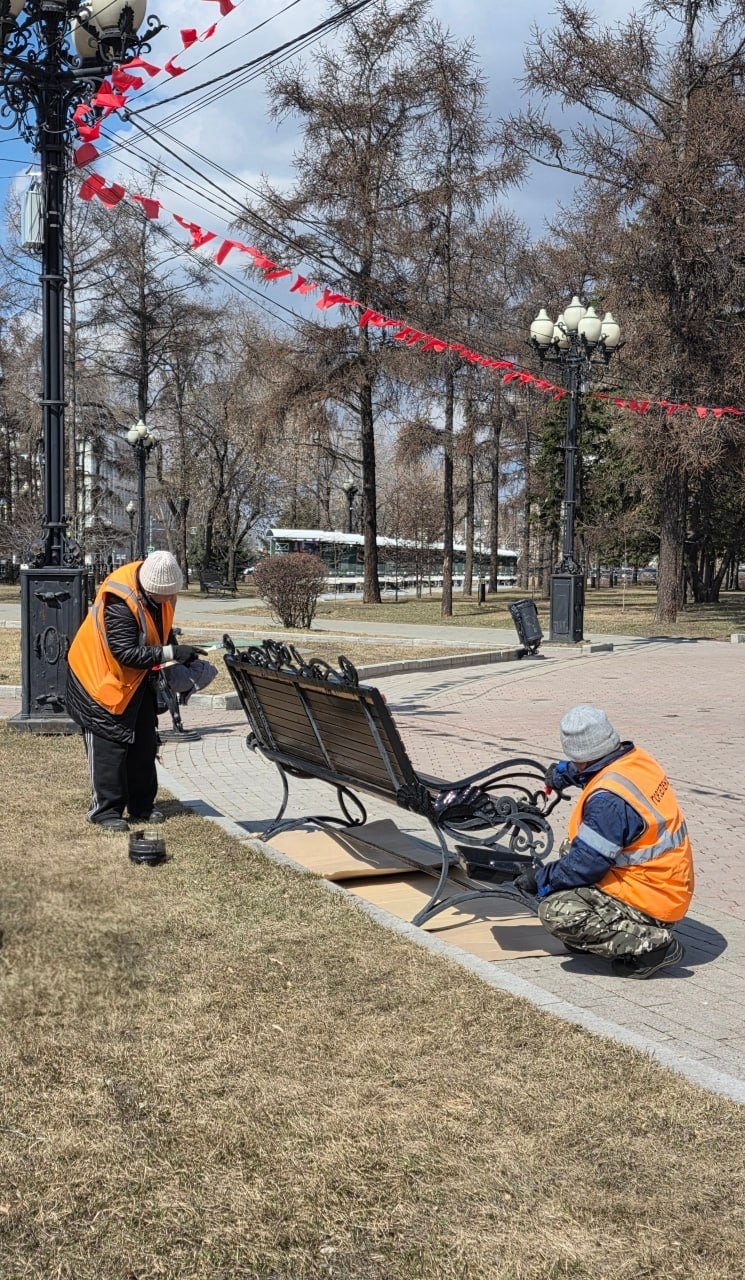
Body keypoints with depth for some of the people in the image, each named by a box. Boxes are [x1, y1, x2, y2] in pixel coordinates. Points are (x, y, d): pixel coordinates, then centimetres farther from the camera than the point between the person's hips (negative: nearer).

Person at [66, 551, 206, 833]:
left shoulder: (161, 592, -9)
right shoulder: (119, 602, -34)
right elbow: (127, 653, -34)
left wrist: (180, 657, -5)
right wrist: (171, 653, -36)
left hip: (137, 677, 8)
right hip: (101, 675, -8)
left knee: (144, 743, 11)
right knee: (108, 745, -6)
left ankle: (142, 806, 21)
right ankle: (105, 810, 4)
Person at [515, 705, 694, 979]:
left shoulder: (608, 800, -28)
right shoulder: (635, 757, -2)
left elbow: (585, 865, -21)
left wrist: (539, 879, -6)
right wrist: (562, 772, 39)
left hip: (649, 901, -10)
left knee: (555, 912, -19)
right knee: (571, 847, 20)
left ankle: (653, 943, -12)